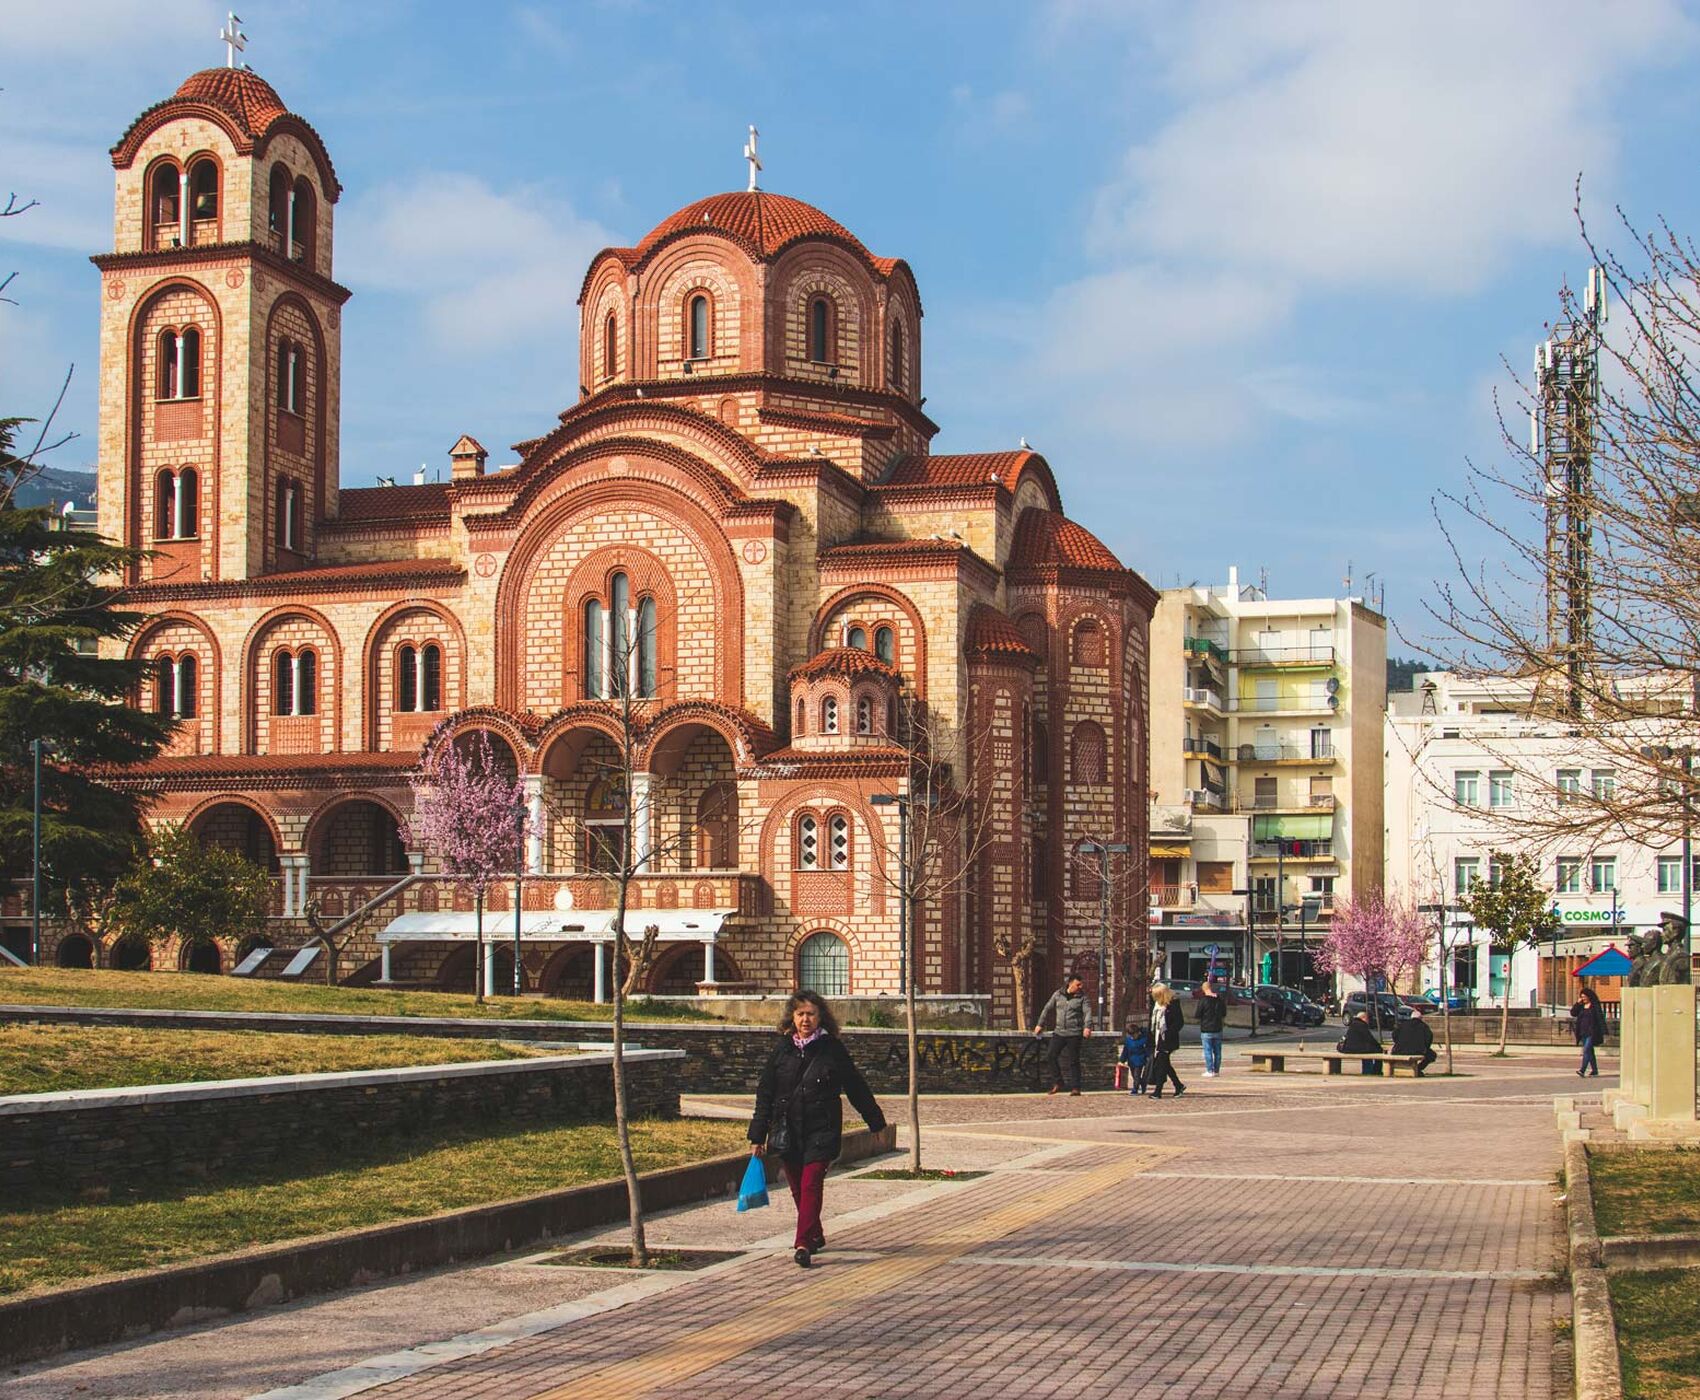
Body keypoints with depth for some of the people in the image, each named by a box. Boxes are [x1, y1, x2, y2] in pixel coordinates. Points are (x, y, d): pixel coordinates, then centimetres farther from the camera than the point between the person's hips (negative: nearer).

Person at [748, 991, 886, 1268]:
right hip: (787, 1130, 3)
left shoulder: (832, 1049, -1)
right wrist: (757, 1135, 4)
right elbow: (765, 1093, 7)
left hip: (821, 1130, -3)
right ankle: (815, 1235, 31)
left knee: (811, 1184, -13)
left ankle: (804, 1244, -17)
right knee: (797, 1187, 11)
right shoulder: (782, 1050, 5)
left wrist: (876, 1122, 14)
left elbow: (856, 1087, 8)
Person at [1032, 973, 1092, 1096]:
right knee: (1052, 1056, -3)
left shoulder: (1082, 997, -1)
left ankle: (1075, 1088, 2)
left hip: (1074, 1034, -3)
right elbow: (1047, 1009, 14)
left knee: (1073, 1061, -3)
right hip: (1059, 1032, 3)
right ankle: (1057, 1083, 12)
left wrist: (1087, 1027, -31)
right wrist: (1039, 1024, 12)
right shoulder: (1058, 994, 6)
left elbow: (1087, 1012, -13)